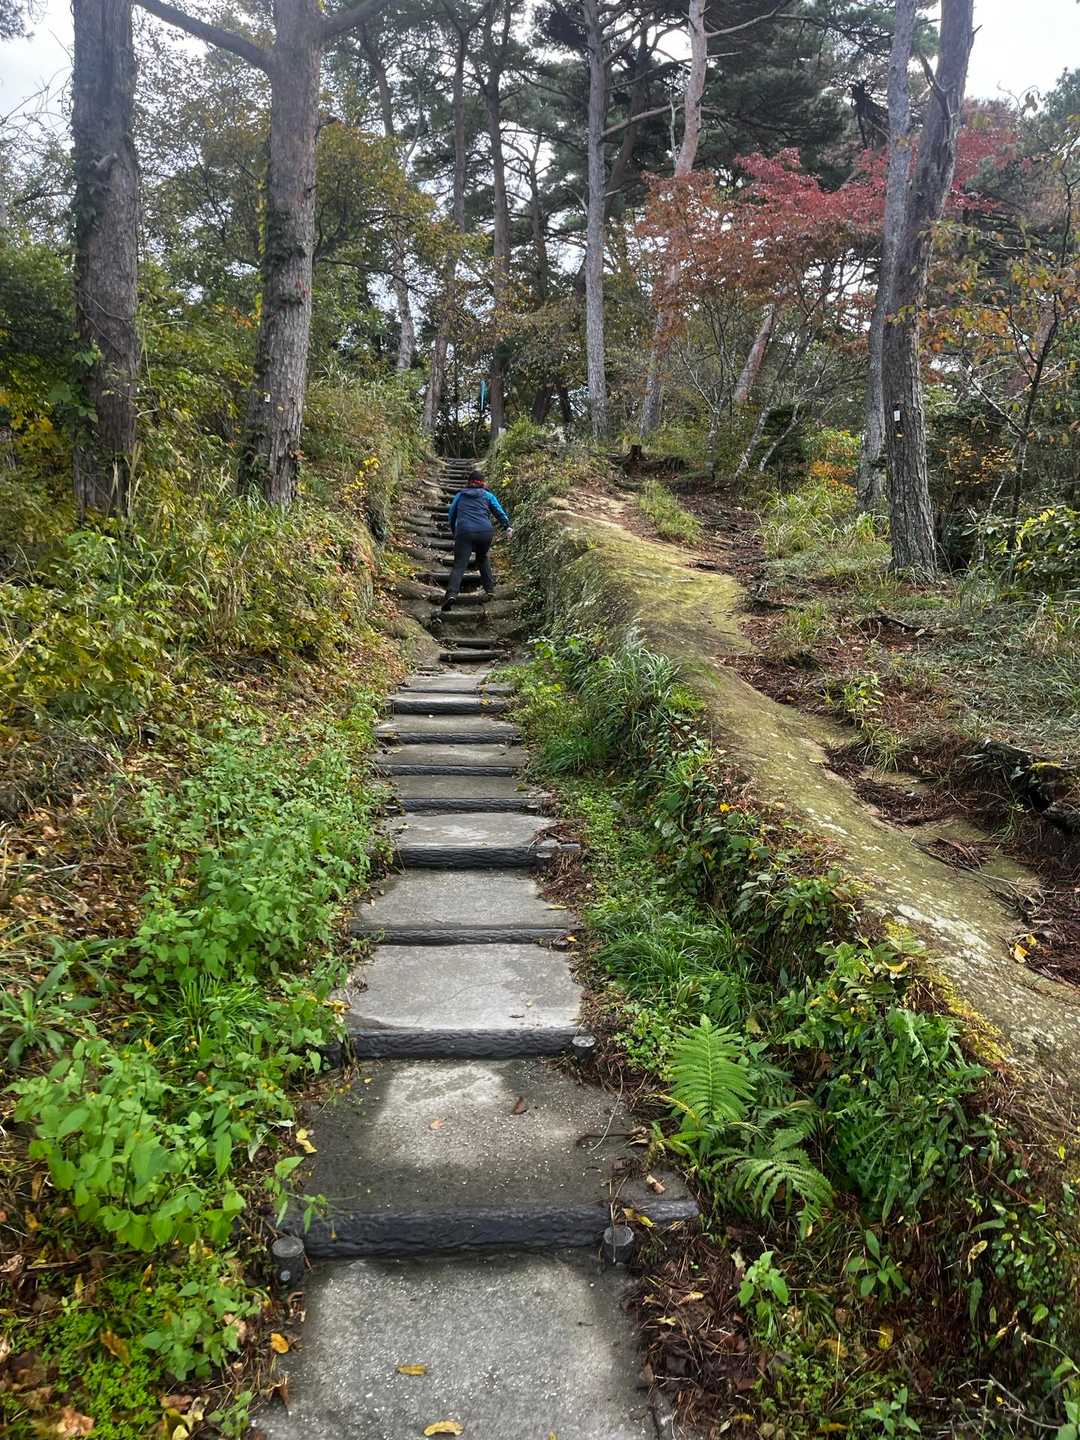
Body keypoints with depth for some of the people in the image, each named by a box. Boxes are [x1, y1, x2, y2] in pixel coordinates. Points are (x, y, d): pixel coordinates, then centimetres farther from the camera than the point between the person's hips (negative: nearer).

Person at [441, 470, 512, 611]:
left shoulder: (460, 495, 22)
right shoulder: (487, 495, 19)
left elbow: (452, 514, 28)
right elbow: (499, 512, 8)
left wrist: (453, 532, 39)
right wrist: (507, 527, 4)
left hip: (464, 532, -1)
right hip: (485, 532, 1)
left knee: (459, 566, -7)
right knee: (483, 559, 26)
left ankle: (451, 593, -28)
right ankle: (490, 590, 20)